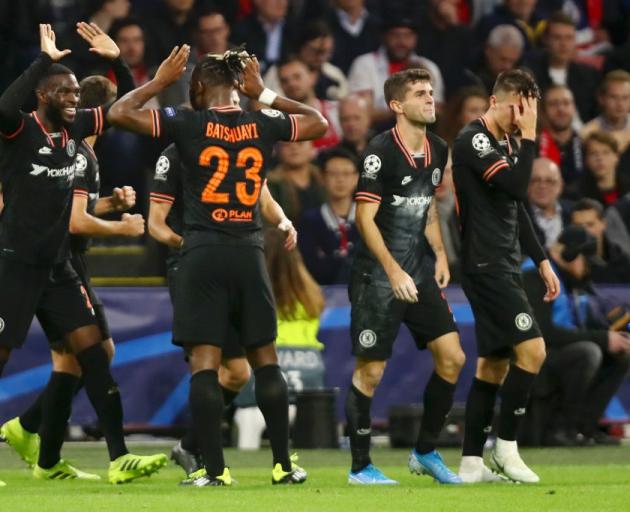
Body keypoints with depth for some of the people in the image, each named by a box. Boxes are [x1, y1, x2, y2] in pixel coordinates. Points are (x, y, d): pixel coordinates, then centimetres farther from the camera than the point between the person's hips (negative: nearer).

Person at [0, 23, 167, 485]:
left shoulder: (75, 128, 7)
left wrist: (117, 60, 0)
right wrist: (44, 60, -31)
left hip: (57, 265, 6)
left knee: (90, 352, -1)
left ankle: (119, 459, -3)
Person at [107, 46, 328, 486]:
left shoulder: (189, 124, -5)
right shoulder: (262, 125, 5)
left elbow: (120, 113, -4)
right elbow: (319, 123, 23)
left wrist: (159, 82, 8)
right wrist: (266, 95, 23)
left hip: (203, 251, -3)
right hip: (249, 251, 3)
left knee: (204, 362, -2)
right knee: (265, 358, 11)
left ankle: (215, 470, -8)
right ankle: (284, 464, 12)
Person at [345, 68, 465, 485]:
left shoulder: (438, 151, 8)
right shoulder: (381, 151, -14)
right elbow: (365, 217, -15)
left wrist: (440, 254, 9)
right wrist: (393, 271, -19)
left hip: (416, 271, 7)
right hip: (376, 275, -7)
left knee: (452, 358, 2)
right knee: (370, 371, -4)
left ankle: (426, 452, 17)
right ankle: (360, 466, 8)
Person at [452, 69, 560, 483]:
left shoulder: (507, 142, 16)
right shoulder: (473, 140, -13)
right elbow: (517, 187, -23)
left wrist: (542, 260, 22)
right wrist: (529, 137, -17)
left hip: (504, 267, 10)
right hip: (485, 266, -10)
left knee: (494, 363, 8)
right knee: (532, 349, -16)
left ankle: (472, 462, 10)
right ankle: (506, 446, -6)